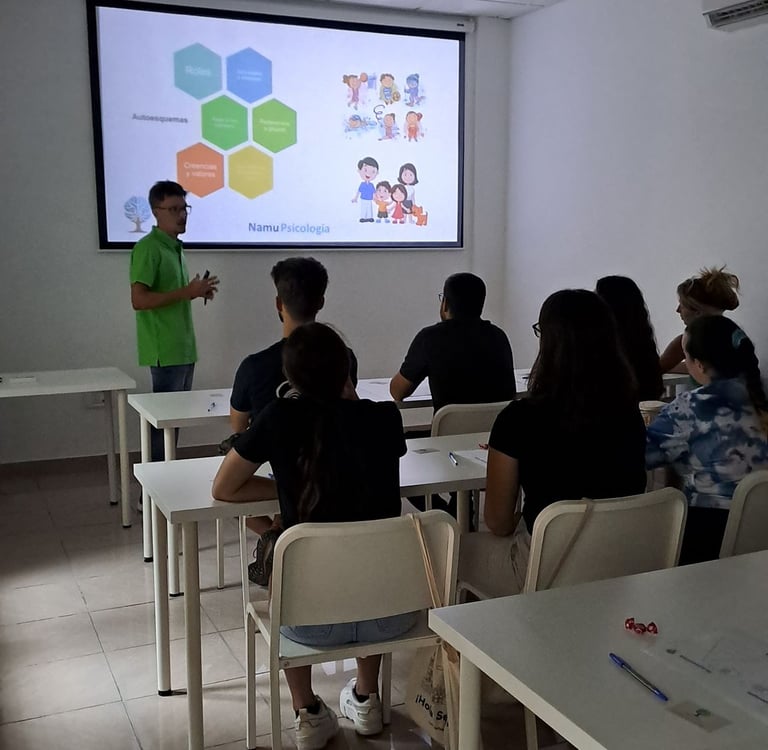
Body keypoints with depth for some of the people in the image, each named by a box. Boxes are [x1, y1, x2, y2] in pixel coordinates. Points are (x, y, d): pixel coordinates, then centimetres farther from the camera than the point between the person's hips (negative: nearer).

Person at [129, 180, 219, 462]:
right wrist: (187, 291, -20)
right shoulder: (147, 248, -13)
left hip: (183, 347, 9)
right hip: (165, 349, -9)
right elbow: (139, 300, -21)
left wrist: (196, 291, 7)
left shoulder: (175, 247, 16)